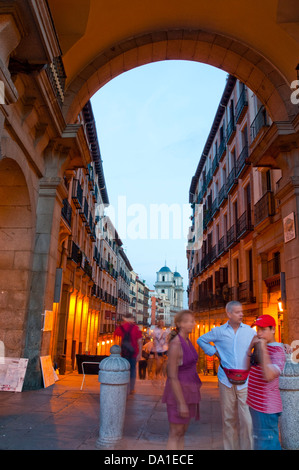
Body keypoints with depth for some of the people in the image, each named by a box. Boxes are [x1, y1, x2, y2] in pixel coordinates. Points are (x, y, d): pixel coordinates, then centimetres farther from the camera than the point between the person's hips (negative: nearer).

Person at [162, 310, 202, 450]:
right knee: (175, 434, 2)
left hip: (188, 391, 9)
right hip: (177, 393, -9)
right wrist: (181, 403, -20)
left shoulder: (187, 342, 7)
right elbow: (172, 376, -21)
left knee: (182, 432, 15)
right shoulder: (175, 344, -21)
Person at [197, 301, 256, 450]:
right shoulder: (219, 331, 4)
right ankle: (229, 447, 21)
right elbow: (201, 340, 17)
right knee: (228, 418, 9)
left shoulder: (249, 331, 4)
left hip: (245, 380, 0)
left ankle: (247, 447, 7)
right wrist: (214, 352, 8)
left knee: (247, 419, -5)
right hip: (226, 380, 1)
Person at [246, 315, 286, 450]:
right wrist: (251, 347, -3)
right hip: (255, 403, 9)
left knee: (266, 444, 2)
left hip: (266, 407, -9)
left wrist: (263, 349, -29)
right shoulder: (260, 346, 8)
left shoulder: (277, 351, -19)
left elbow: (269, 376, -33)